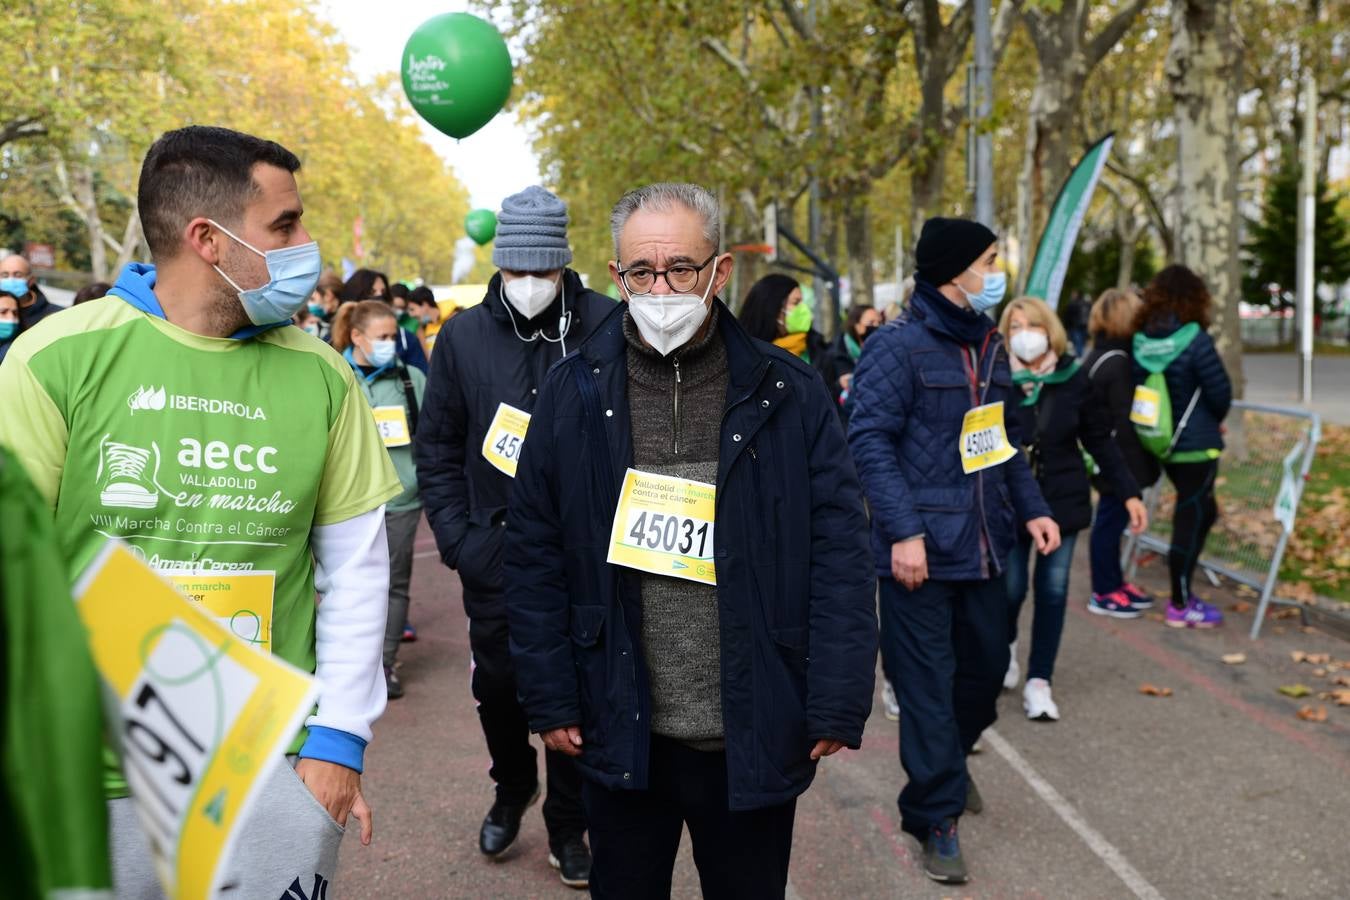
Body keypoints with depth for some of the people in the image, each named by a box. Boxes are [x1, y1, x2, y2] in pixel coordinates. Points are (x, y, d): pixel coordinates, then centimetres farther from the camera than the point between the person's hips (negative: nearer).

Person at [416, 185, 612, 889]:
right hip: (496, 554, 2)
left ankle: (568, 822, 29)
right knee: (497, 685, 15)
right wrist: (458, 539, -3)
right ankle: (512, 787, 42)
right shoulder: (463, 336, -2)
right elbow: (437, 450, 4)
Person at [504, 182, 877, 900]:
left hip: (755, 738, 0)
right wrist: (551, 699, -2)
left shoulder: (788, 394, -5)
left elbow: (839, 555, -5)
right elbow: (535, 557, 1)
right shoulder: (572, 393, -3)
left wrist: (838, 705, -8)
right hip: (620, 734, 1)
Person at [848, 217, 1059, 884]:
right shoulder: (898, 347, -13)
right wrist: (904, 531, -22)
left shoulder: (988, 346, 12)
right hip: (922, 550, -8)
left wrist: (1031, 508, 13)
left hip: (982, 546, 8)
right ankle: (936, 816, 14)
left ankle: (948, 761, 43)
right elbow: (869, 440, -18)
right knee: (928, 683, 0)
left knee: (988, 663, 17)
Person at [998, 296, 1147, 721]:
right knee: (1010, 587, -1)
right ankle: (1006, 647, 34)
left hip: (1063, 499, 2)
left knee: (1053, 588, 2)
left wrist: (1129, 493, 1)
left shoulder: (1074, 378, -3)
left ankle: (1039, 681, 15)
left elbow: (1099, 441, 4)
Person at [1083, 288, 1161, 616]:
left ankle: (1114, 582, 30)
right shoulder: (1118, 365, -20)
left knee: (1112, 519, 18)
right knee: (1110, 520, 0)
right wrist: (1138, 464, -16)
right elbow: (1126, 420, -21)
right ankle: (1103, 594, 11)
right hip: (1119, 461, -10)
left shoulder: (1095, 358, 11)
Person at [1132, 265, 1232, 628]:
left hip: (1162, 443, 6)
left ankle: (1183, 591, 24)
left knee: (1202, 511, 21)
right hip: (1196, 444, -6)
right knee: (1190, 519, 3)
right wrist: (1216, 418, 10)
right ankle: (1180, 606, 11)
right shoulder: (1194, 339, -16)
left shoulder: (1140, 340, 0)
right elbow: (1220, 390, -13)